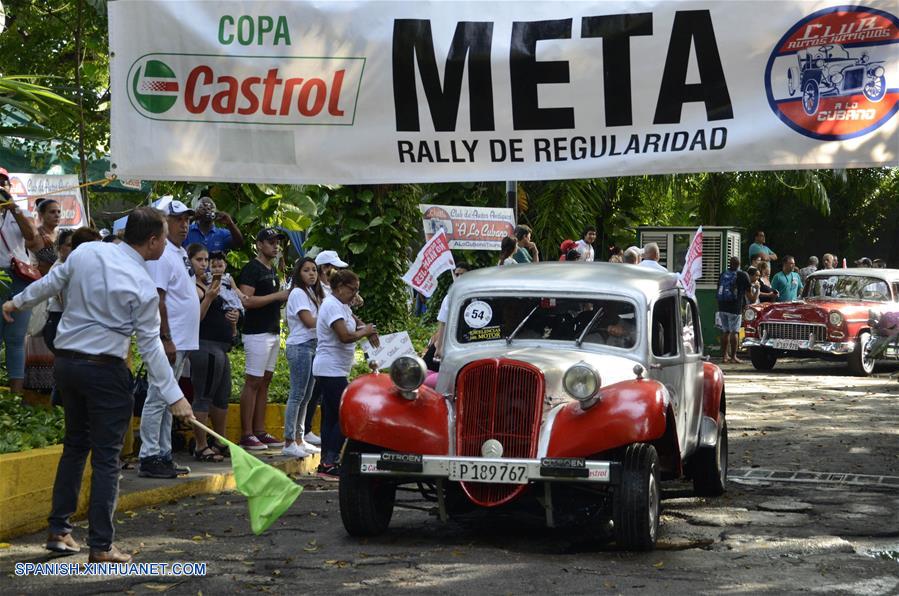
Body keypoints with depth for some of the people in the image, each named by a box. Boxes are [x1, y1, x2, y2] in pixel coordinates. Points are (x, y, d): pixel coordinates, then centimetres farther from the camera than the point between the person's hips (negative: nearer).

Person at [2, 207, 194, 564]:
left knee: (74, 446, 20)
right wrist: (174, 397, -8)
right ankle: (100, 547, 0)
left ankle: (59, 530, 24)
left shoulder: (85, 252, 0)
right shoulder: (142, 286, -14)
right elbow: (150, 347, -12)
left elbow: (50, 284, 14)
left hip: (66, 360, 6)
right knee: (106, 458, 0)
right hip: (105, 370, -6)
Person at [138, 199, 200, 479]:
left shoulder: (179, 253, 17)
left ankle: (163, 456, 18)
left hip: (182, 341, 10)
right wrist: (166, 339, -22)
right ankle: (149, 458, -6)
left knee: (167, 400, 13)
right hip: (170, 340, -10)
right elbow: (158, 300, -19)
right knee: (158, 399, -8)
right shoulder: (162, 255, -13)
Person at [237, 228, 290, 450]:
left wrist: (285, 297, 7)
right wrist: (277, 296, -18)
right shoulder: (252, 269, -11)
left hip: (273, 331, 9)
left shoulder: (273, 270, 18)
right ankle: (246, 434, -7)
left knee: (265, 382, 10)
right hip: (257, 333, -9)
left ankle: (259, 431, 14)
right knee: (253, 382, -8)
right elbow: (247, 300, -21)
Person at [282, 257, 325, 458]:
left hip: (312, 346, 9)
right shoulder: (298, 293, -9)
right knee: (297, 395, -9)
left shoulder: (312, 293, 19)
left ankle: (299, 440, 17)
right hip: (300, 347, -9)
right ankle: (289, 443, -8)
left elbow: (317, 319, 13)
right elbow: (309, 321, -15)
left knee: (306, 397, 11)